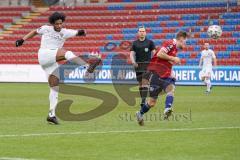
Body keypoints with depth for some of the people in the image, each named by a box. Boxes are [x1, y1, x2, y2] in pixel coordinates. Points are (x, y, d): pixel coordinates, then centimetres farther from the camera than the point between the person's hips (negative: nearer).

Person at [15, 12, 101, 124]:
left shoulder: (65, 32, 11)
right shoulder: (46, 29, 7)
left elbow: (76, 33, -3)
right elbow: (35, 32, 22)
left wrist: (81, 32, -26)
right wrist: (23, 40, 16)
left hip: (53, 63, 5)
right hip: (44, 55, -5)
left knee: (55, 88, -1)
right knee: (66, 53, -28)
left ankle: (51, 114, 2)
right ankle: (88, 67, -47)